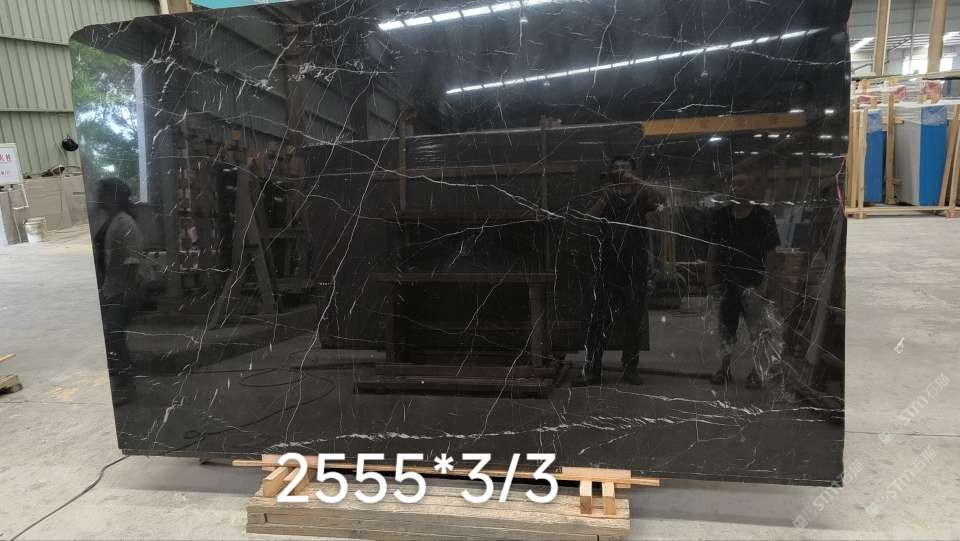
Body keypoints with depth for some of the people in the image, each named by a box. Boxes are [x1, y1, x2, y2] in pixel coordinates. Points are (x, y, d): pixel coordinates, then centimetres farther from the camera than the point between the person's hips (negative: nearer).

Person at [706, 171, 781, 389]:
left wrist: (766, 280, -8)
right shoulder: (721, 215, 3)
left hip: (753, 282, -3)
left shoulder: (763, 216, -6)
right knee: (726, 325, 11)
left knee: (756, 328, 2)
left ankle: (755, 371, 17)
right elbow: (714, 247, 9)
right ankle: (725, 367, 25)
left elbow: (771, 252, -4)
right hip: (726, 280, 3)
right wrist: (710, 274, 5)